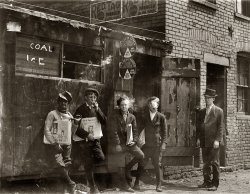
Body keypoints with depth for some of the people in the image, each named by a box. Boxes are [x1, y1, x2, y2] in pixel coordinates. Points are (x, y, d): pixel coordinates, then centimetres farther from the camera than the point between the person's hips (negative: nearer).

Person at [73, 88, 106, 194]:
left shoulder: (96, 109, 12)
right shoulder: (81, 109, -5)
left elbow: (104, 121, -1)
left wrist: (97, 109, -11)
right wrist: (87, 134, -17)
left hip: (95, 139, 5)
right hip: (84, 141, -5)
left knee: (101, 157, -16)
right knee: (89, 164, -3)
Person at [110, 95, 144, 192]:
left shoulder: (132, 117, 9)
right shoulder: (115, 116, -4)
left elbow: (135, 130, 11)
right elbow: (114, 131, -9)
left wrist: (134, 141, -5)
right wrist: (117, 144, -15)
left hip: (129, 142, 4)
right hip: (120, 143, -4)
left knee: (141, 155, -11)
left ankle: (128, 168, 11)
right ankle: (124, 184, 12)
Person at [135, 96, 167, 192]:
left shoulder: (161, 117, 2)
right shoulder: (144, 116, 7)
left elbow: (164, 131, 3)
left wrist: (164, 143, -6)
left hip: (157, 145, -1)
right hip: (146, 144, 2)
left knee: (157, 165, 1)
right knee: (141, 164, 3)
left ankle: (159, 185, 9)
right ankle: (136, 183, 12)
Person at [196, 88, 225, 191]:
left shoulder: (218, 111, -1)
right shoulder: (201, 112, 15)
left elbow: (221, 127, -5)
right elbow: (199, 126, 17)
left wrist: (217, 140, -13)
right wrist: (198, 138, 7)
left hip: (214, 142, -5)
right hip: (204, 142, 5)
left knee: (214, 163, -2)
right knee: (206, 163, 8)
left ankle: (215, 184, 4)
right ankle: (207, 182, 16)